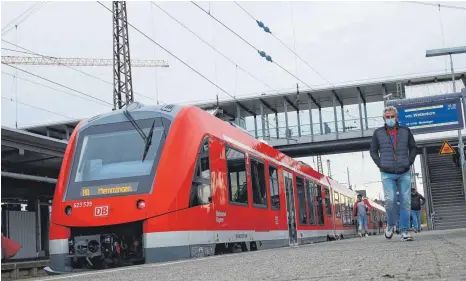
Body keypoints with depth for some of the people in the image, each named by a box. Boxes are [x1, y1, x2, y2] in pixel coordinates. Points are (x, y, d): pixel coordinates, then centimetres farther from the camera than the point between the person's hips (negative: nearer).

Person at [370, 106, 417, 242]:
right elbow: (373, 151, 10)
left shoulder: (405, 131, 8)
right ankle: (390, 224, 12)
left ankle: (404, 231, 4)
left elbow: (413, 148, 15)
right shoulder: (378, 133, 5)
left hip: (404, 173, 2)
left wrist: (409, 162, 1)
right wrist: (380, 165, -2)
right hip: (387, 174, -1)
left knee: (405, 202, -2)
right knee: (390, 200, -14)